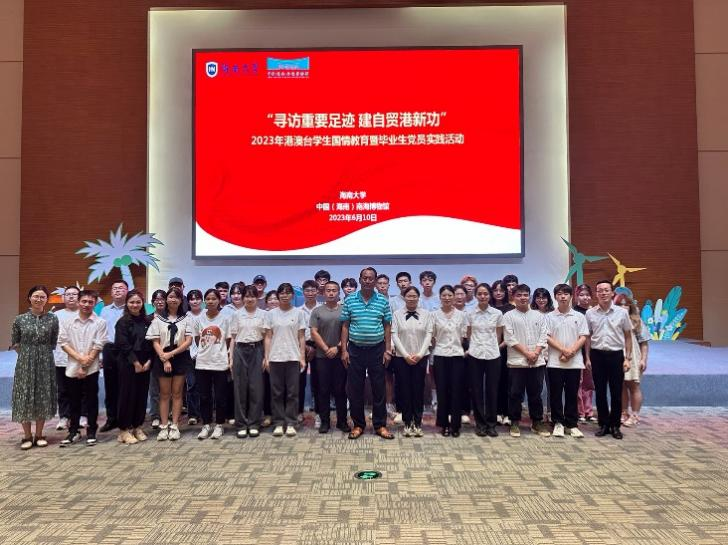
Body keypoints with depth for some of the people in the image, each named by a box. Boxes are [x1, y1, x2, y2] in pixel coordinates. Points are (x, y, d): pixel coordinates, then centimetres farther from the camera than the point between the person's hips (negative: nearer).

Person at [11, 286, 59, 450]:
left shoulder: (53, 319, -1)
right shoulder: (20, 319, -2)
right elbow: (14, 343, 7)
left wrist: (42, 353, 5)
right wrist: (27, 354, 7)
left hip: (45, 363, 1)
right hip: (25, 363, 0)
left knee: (43, 397, 6)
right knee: (25, 398, 2)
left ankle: (39, 435, 19)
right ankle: (27, 436, 15)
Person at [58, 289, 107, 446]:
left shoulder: (100, 323, -3)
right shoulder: (68, 322, 4)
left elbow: (98, 346, -7)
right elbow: (63, 342, 0)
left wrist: (85, 366, -10)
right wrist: (80, 358, -12)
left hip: (91, 369, -2)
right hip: (72, 368, 2)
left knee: (91, 401, 5)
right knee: (73, 402, 11)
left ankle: (91, 432, 16)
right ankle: (73, 432, 23)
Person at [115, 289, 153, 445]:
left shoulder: (148, 321, 9)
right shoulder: (123, 322, -2)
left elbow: (152, 343, 6)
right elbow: (123, 345, -10)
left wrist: (148, 361, -5)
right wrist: (135, 362, -13)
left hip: (145, 364, 4)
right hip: (128, 364, -4)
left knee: (142, 395, 7)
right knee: (127, 395, -1)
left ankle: (137, 427, 18)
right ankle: (124, 430, 7)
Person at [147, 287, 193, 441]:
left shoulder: (186, 318, 4)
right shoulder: (158, 318, 5)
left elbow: (188, 341, -3)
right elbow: (155, 342, 0)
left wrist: (171, 354, -12)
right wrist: (164, 359, -12)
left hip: (180, 357, 0)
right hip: (162, 358, 0)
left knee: (177, 393, 3)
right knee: (164, 393, 4)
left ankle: (174, 426, 8)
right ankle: (164, 427, 8)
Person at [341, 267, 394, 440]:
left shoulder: (383, 301, 1)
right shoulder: (349, 300, 0)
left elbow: (387, 327, 4)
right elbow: (345, 326, 2)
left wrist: (388, 350, -1)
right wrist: (344, 350, -3)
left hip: (377, 350, 0)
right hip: (355, 350, 0)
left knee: (379, 388, 6)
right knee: (355, 389, 6)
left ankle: (380, 425, 17)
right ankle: (358, 424, 19)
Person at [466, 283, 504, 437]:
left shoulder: (497, 313, 0)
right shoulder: (470, 314, 1)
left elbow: (499, 336, 9)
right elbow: (468, 335, 9)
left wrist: (492, 347, 9)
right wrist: (471, 347, 6)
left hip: (493, 355, 0)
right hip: (475, 355, 0)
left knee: (492, 390, 4)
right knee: (476, 390, 4)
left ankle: (491, 424, 16)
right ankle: (480, 424, 15)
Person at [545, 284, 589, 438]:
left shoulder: (579, 316, 6)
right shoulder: (550, 317, 3)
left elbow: (583, 337, 1)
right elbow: (547, 337, -4)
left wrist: (571, 352, -13)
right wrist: (564, 350, -15)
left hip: (574, 362, 1)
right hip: (555, 362, -1)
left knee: (572, 394, 6)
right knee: (556, 394, 4)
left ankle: (572, 424, 15)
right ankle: (558, 423, 14)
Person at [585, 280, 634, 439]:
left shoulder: (622, 312, -1)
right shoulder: (590, 313, 1)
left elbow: (628, 336, 4)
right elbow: (588, 336, 7)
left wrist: (628, 358, -1)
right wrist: (588, 358, 3)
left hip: (616, 355, -1)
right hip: (597, 355, 1)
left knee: (616, 393, 4)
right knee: (600, 392, 7)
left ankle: (615, 425, 18)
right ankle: (603, 424, 19)